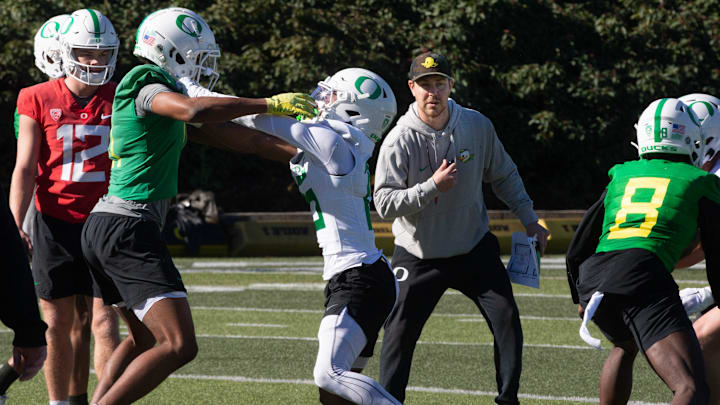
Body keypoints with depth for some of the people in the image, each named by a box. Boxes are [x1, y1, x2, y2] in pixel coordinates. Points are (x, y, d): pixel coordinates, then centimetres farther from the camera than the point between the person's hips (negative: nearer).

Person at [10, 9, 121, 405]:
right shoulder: (39, 100, 0)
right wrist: (15, 225, -11)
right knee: (60, 324, 4)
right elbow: (25, 169, 0)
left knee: (103, 322, -7)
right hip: (55, 224, 0)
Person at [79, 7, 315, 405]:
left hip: (100, 227, 11)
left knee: (144, 336, 28)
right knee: (178, 345, -16)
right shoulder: (145, 83, -9)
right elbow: (194, 110, -29)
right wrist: (269, 104, -21)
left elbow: (203, 131, 31)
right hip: (128, 227, -11)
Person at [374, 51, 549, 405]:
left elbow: (504, 176, 10)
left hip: (474, 249, 2)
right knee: (400, 334, -4)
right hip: (419, 254, -2)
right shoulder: (400, 141, -15)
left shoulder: (477, 127, -6)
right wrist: (432, 186, -28)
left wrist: (529, 219, 10)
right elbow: (384, 204, -18)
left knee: (506, 319, -5)